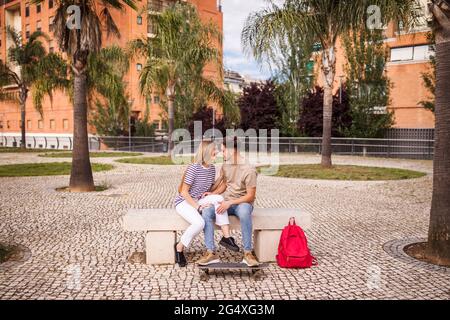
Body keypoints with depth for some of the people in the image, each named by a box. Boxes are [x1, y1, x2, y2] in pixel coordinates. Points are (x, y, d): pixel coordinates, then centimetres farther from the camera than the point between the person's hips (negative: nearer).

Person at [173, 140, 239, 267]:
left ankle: (226, 237, -20)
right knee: (199, 223, -33)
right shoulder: (194, 168, -18)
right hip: (183, 202, -6)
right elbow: (184, 192, -17)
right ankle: (179, 247, -8)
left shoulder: (212, 168, 3)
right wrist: (197, 206, -22)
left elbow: (210, 189, 13)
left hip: (197, 201, 6)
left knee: (218, 198, -23)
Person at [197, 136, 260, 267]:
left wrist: (230, 202, -25)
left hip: (243, 203, -5)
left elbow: (250, 196, -16)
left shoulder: (249, 169, -15)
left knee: (244, 212, -42)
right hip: (227, 203, 6)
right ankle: (211, 253, -23)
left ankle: (248, 253, -31)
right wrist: (213, 193, -1)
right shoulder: (225, 165, 5)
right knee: (206, 212, -24)